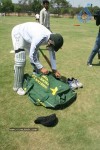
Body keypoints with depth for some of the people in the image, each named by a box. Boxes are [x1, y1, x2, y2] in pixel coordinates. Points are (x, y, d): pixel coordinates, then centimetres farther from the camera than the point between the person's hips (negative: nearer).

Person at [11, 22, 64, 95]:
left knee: (36, 57, 7)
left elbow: (52, 54, -2)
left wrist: (54, 70, -1)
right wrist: (41, 67, -22)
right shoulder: (40, 38, -40)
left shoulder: (51, 38, -15)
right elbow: (32, 55, -30)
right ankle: (17, 86, -5)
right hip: (18, 33, -8)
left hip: (29, 35, 8)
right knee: (20, 60, -15)